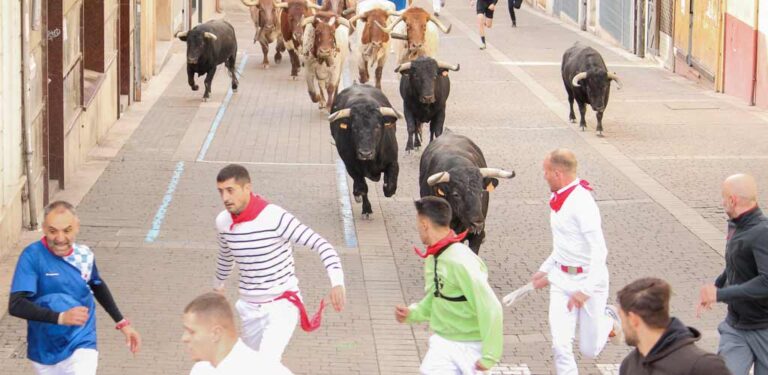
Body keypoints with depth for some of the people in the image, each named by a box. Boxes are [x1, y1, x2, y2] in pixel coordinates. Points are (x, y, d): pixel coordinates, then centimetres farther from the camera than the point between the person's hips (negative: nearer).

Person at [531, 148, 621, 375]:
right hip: (562, 279, 7)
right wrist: (545, 271, 20)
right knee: (561, 346, -6)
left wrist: (586, 290, -28)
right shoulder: (559, 199, 5)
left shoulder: (582, 203, -22)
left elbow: (599, 251, -25)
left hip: (589, 279, -7)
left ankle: (609, 321, 37)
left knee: (589, 350, 7)